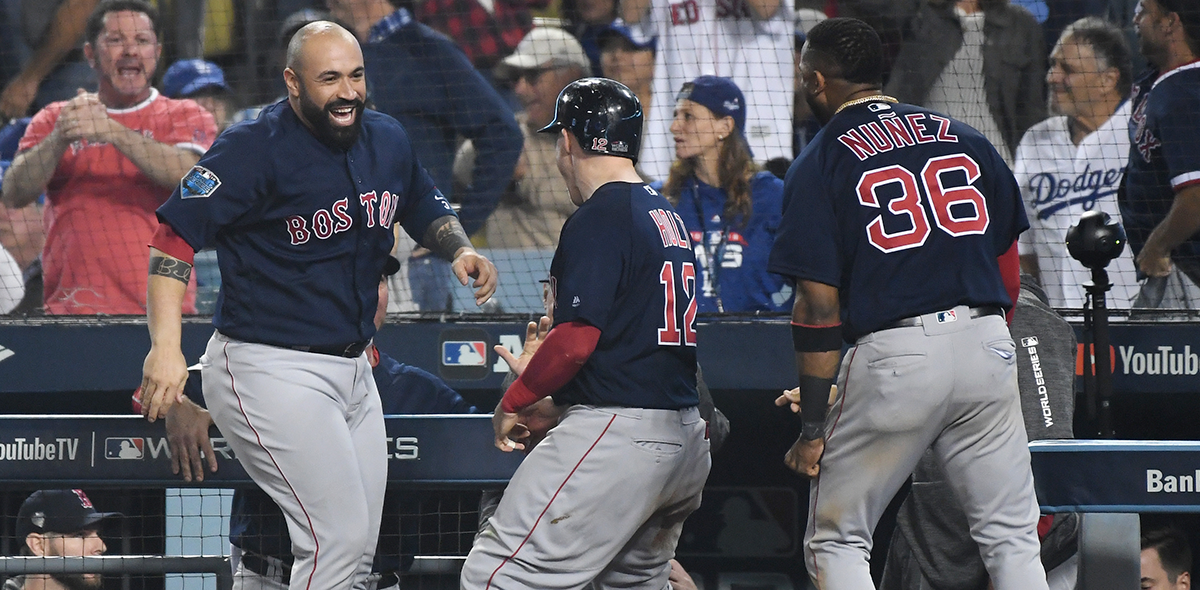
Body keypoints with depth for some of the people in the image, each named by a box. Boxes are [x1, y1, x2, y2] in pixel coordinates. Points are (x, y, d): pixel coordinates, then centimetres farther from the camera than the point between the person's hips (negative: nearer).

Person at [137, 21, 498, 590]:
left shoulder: (387, 140, 8)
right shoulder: (254, 148, -15)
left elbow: (428, 210, 26)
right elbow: (174, 236, -19)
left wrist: (460, 250, 2)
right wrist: (166, 347, -30)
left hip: (352, 370, 8)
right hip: (269, 369, -8)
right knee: (338, 539, -18)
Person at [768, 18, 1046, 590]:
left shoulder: (818, 164, -1)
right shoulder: (967, 140, 13)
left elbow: (819, 304, -6)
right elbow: (1006, 265, 15)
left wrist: (812, 426, -4)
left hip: (895, 353, -4)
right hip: (986, 346, 4)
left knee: (835, 541, 9)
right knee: (1012, 536, 9)